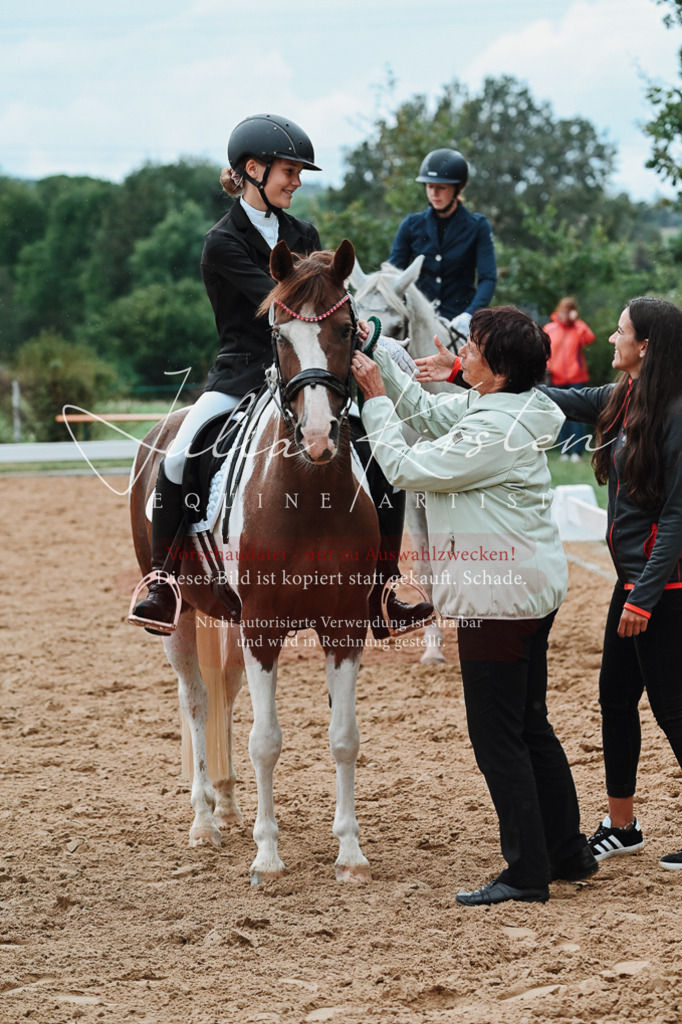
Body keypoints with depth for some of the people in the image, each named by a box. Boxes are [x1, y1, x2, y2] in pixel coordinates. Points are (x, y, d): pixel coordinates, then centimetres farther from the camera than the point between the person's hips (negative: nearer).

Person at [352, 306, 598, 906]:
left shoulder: (496, 431, -23)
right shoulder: (487, 407, 7)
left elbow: (407, 467, -18)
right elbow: (426, 411, 19)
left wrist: (375, 398, -9)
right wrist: (374, 355, 11)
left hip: (499, 598, -10)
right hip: (532, 588, 10)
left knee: (498, 737, -3)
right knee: (532, 726, 18)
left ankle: (528, 874, 2)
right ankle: (568, 851, 27)